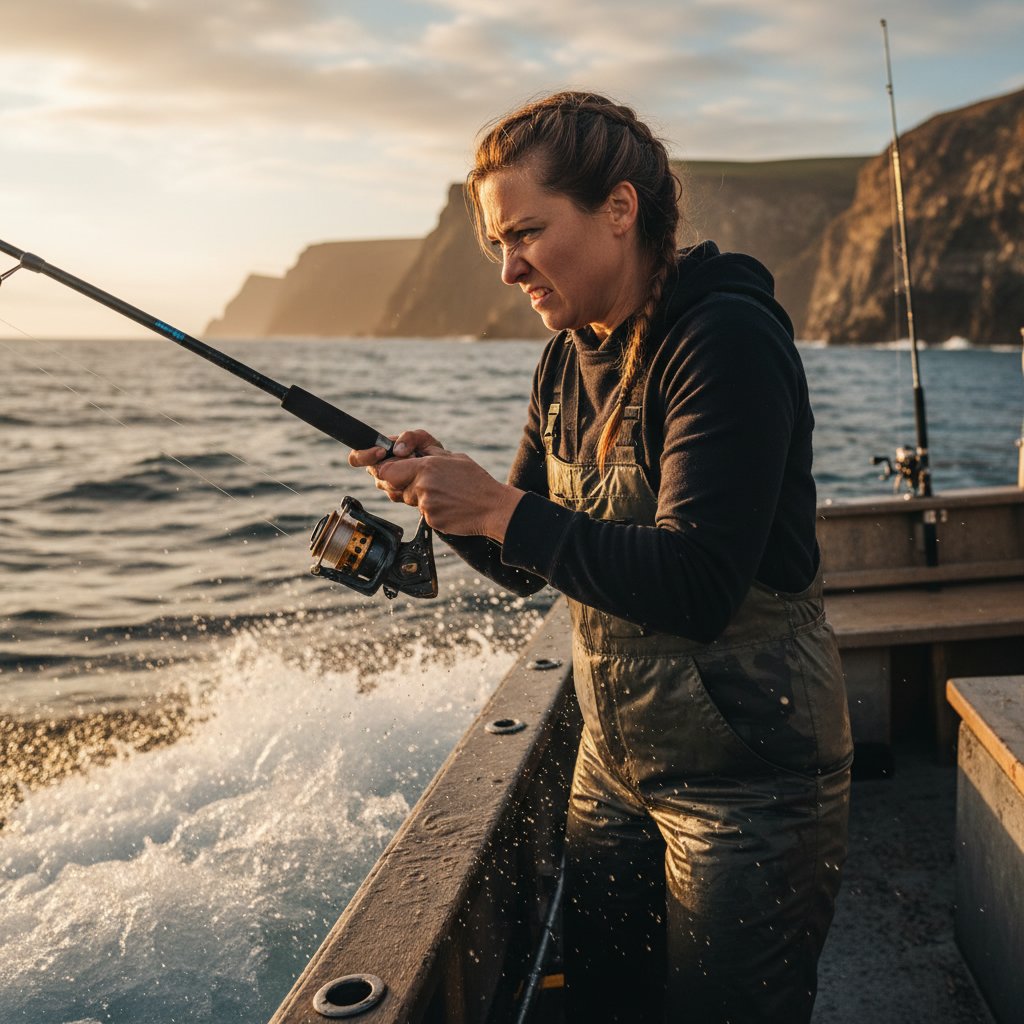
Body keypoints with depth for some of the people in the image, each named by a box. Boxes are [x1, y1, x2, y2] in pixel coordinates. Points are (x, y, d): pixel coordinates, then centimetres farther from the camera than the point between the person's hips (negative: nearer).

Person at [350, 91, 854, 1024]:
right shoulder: (568, 362, 5)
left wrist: (503, 509, -27)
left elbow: (699, 586, -29)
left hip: (748, 781, -7)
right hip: (615, 765, 8)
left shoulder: (728, 340, -20)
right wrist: (452, 496, -9)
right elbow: (530, 565, 10)